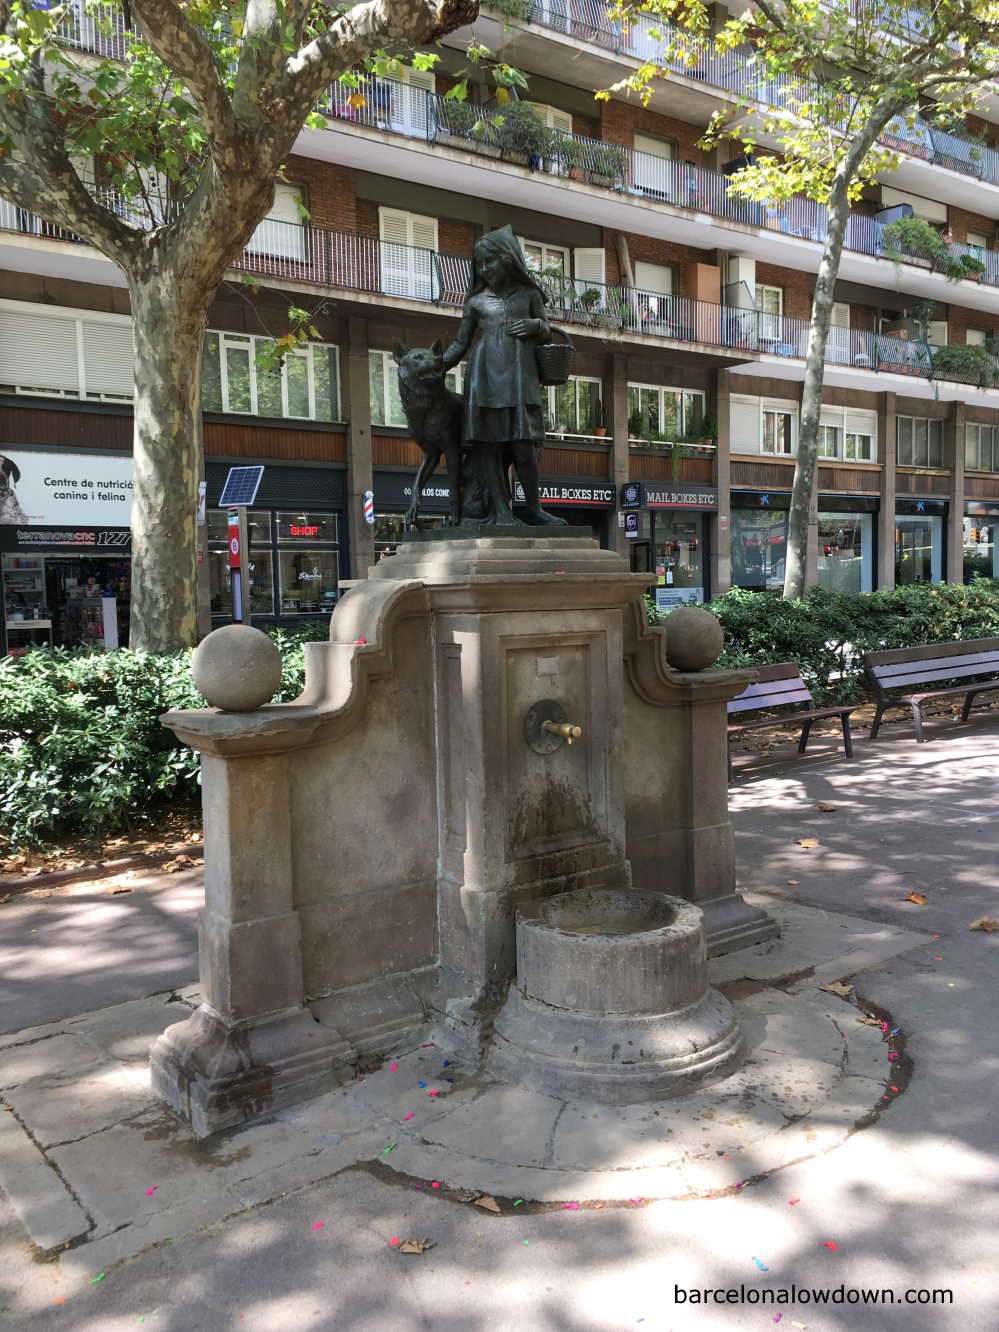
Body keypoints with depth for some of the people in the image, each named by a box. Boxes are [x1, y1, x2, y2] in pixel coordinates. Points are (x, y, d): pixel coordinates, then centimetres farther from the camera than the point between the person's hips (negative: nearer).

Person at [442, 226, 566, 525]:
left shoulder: (529, 293, 14)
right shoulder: (476, 301, 14)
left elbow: (547, 334, 19)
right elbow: (460, 343, 15)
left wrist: (535, 325, -3)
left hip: (521, 376, 0)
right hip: (486, 376, 1)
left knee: (524, 446, -7)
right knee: (490, 443, -7)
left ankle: (534, 508, 4)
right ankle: (501, 511, -6)